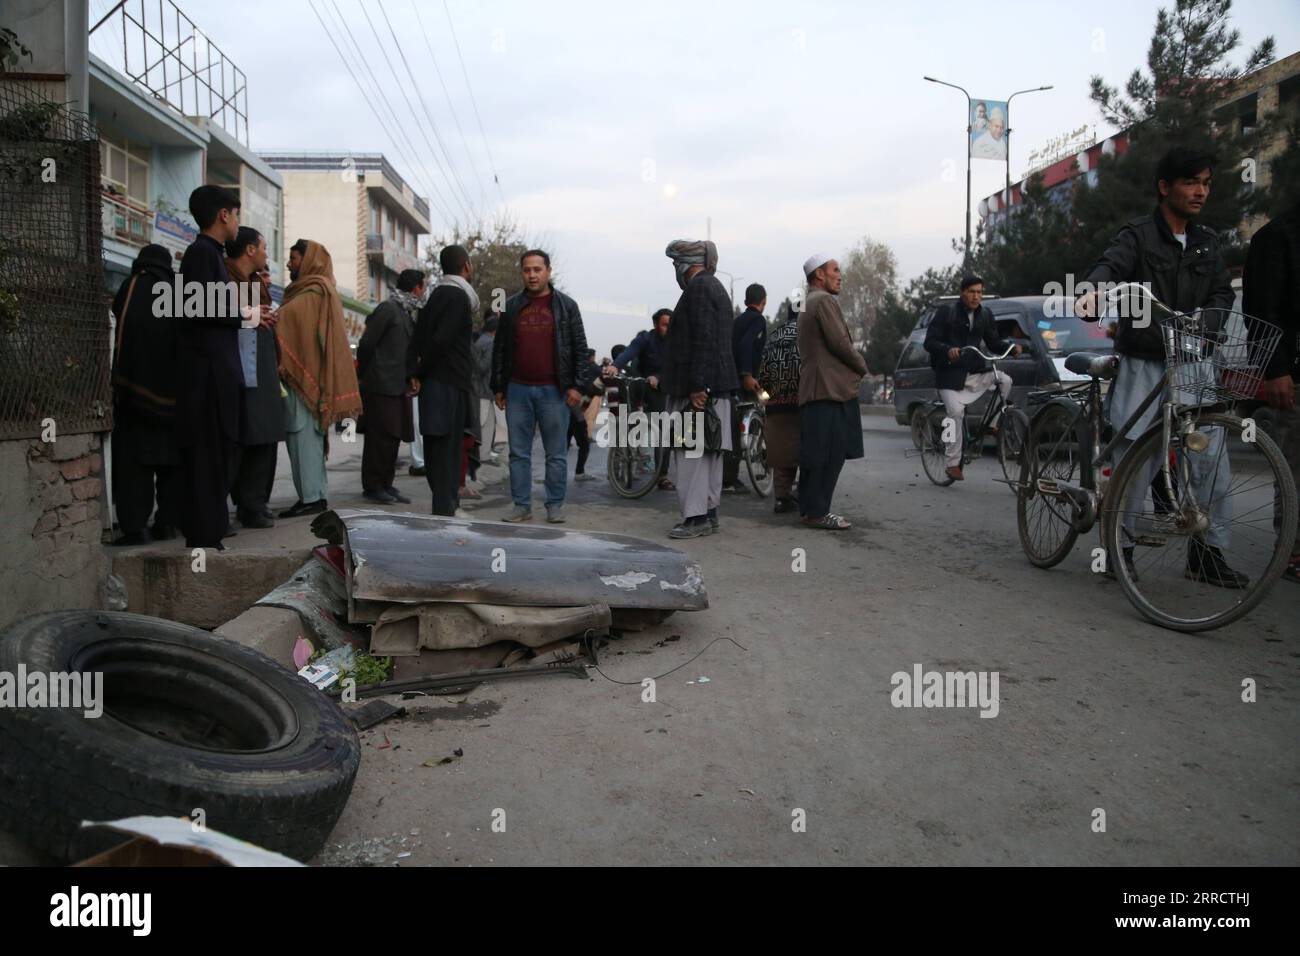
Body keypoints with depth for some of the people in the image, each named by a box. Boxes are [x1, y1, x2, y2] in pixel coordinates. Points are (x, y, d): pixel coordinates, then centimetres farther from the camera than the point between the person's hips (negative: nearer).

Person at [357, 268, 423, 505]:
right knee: (380, 437, -4)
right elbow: (366, 343, -12)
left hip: (399, 387, 8)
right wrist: (363, 376, -6)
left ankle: (386, 484, 17)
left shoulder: (407, 312, 17)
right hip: (382, 386, -8)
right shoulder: (388, 308, -10)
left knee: (394, 437, 10)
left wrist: (409, 379, 9)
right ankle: (373, 487, 4)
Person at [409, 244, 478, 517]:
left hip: (435, 381, 9)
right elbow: (441, 339, -20)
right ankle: (445, 511, -3)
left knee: (438, 449, 13)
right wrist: (422, 372, -8)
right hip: (450, 383, -9)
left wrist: (415, 371, 5)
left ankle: (446, 505, 22)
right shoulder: (457, 296, -11)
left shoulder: (438, 294, 18)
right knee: (448, 449, -6)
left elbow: (420, 334, 13)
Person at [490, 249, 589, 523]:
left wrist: (575, 386, -6)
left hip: (553, 390, -2)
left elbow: (580, 348, 2)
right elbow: (500, 349, 13)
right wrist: (499, 387, 9)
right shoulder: (511, 306, 10)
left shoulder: (566, 306, 4)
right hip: (518, 389, 3)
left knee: (556, 454, 3)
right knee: (518, 453, 5)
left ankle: (555, 505, 11)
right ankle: (522, 505, 13)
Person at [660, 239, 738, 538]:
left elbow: (703, 341, -21)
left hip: (698, 387, -11)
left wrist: (697, 387, -24)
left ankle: (696, 517, -9)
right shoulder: (715, 287, 22)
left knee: (690, 452, -10)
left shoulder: (698, 287, -11)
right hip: (715, 387, 11)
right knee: (708, 452, 12)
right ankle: (709, 514, 17)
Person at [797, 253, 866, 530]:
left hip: (812, 389, 10)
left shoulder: (808, 303, 23)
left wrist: (855, 367, 16)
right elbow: (840, 343, -16)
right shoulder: (825, 301, -9)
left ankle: (809, 508, 14)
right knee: (830, 454, -10)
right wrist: (862, 366, 0)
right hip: (831, 387, -10)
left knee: (815, 453, 11)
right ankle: (818, 512, -9)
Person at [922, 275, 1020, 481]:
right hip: (949, 374, -5)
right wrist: (948, 350, -29)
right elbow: (930, 342, -9)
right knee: (956, 411, -21)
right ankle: (952, 463, -13)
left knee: (1004, 380, -18)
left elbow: (993, 343, 12)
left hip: (975, 373, 5)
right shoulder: (947, 311, -5)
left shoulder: (985, 314, 8)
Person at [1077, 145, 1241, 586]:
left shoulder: (1208, 242, 17)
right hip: (1144, 364, -4)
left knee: (1212, 460, -3)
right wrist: (1093, 290, -43)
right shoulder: (1138, 236, 0)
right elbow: (1111, 266, -20)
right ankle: (1119, 545, 11)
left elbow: (1222, 292, 12)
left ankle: (1208, 552, 8)